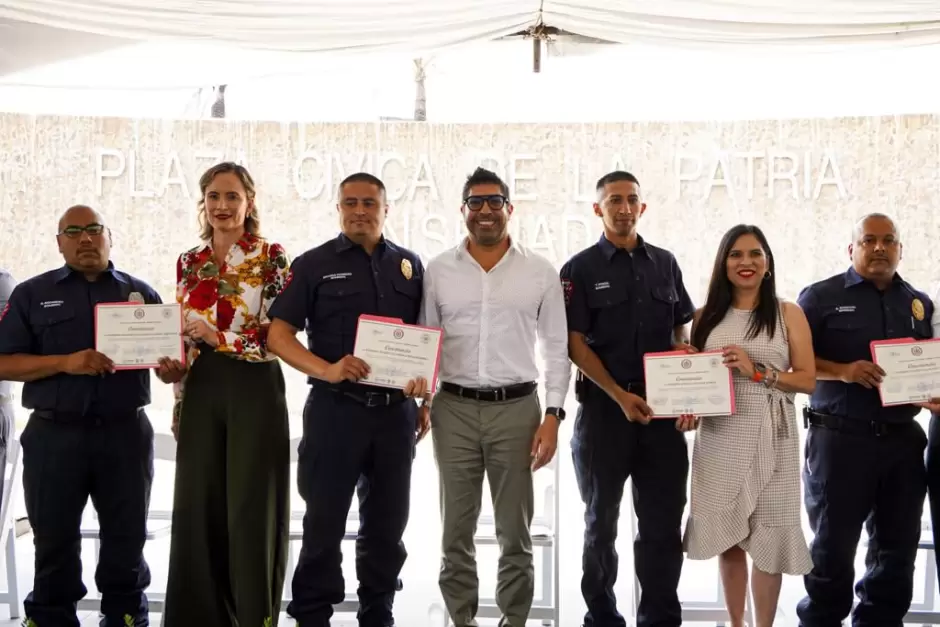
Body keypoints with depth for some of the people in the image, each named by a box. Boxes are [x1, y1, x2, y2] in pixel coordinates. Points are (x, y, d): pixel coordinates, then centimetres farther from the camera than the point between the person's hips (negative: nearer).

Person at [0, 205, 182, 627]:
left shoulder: (140, 293, 11)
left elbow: (166, 356, 12)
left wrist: (172, 368, -13)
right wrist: (65, 362, -17)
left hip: (125, 433, 1)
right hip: (55, 435, -1)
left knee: (126, 539, 10)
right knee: (54, 542, 8)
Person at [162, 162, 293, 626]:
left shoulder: (271, 257, -4)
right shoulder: (189, 262, 11)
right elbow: (181, 337, 16)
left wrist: (217, 335, -17)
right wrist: (178, 399, 12)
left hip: (255, 389, -5)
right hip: (201, 389, 5)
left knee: (252, 505, 1)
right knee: (197, 503, 8)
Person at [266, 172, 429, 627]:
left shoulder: (409, 265, 10)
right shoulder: (314, 264, 0)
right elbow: (278, 336, -6)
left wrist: (424, 400, 6)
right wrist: (328, 371, -21)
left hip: (397, 411, 3)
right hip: (335, 409, -3)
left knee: (388, 523, 11)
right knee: (324, 522, 3)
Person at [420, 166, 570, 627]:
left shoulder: (540, 272, 3)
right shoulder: (438, 270, 5)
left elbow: (556, 350, 3)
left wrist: (553, 416, -4)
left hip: (517, 408, -1)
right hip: (454, 409, 1)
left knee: (515, 531, 7)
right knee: (456, 529, 9)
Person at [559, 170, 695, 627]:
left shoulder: (665, 263, 10)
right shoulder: (580, 269, -1)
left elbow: (681, 336, 13)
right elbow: (575, 345, -5)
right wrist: (621, 396, -14)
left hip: (662, 407, 3)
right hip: (604, 406, -3)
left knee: (664, 522, 4)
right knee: (602, 520, 8)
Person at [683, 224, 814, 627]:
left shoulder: (788, 314, 2)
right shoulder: (707, 316, 9)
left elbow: (808, 381, -3)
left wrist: (757, 371, -15)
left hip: (771, 438, -2)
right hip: (719, 438, 2)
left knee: (768, 538, 2)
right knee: (727, 535, 9)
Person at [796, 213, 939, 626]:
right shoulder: (821, 297, -2)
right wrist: (843, 371, -19)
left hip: (902, 439, 5)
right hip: (839, 437, -4)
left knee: (898, 546, 12)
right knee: (833, 546, 5)